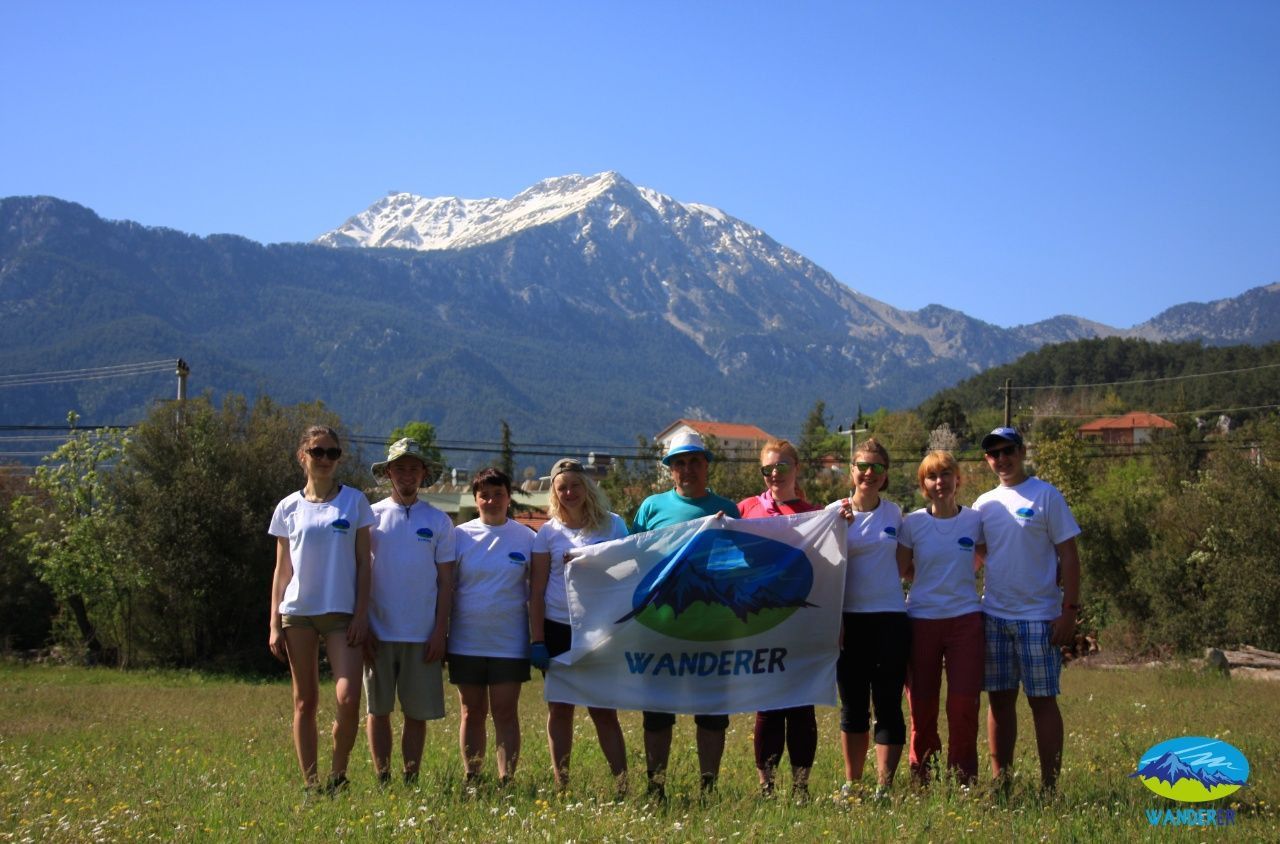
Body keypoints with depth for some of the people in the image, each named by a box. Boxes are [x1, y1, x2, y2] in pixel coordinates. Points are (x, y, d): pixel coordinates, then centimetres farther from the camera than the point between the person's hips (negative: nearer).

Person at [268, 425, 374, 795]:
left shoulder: (354, 501, 4)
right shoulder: (289, 508, 7)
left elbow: (363, 563, 4)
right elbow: (282, 570, 8)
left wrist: (361, 614, -4)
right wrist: (274, 625, 3)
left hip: (342, 612, -1)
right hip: (298, 612, 1)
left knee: (348, 698, -13)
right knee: (305, 701, 5)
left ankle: (338, 775, 7)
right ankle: (310, 784, 13)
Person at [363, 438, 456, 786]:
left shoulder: (438, 522, 6)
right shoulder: (371, 516, 5)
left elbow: (445, 582, 5)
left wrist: (440, 633, -3)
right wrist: (362, 628, -3)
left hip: (423, 636, 0)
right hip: (379, 634, 0)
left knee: (418, 713, 4)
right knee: (378, 710, 4)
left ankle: (412, 781, 14)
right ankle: (382, 780, 14)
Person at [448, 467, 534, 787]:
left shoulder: (526, 538, 2)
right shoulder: (459, 535, 3)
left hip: (510, 641, -1)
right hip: (466, 640, 1)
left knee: (506, 712, 1)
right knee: (472, 713, 8)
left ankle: (506, 781, 4)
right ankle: (471, 781, 13)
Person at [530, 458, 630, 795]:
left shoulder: (613, 525, 3)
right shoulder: (549, 532, 3)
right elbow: (536, 590, 4)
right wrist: (537, 641, -3)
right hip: (558, 629, 1)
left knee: (604, 710, -3)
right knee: (560, 709, 6)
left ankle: (621, 782, 1)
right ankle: (560, 783, 12)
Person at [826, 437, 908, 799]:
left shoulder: (894, 513, 6)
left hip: (890, 617, 1)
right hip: (850, 619, -1)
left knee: (888, 705, -1)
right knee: (852, 706, 7)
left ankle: (883, 788, 3)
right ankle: (851, 784, 18)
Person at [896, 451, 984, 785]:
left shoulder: (975, 520, 1)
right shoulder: (912, 523, -1)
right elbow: (902, 571, 6)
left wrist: (961, 578, 4)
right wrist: (937, 578, 2)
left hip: (965, 618, 0)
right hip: (922, 619, 0)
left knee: (964, 704, -4)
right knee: (922, 706, 4)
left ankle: (964, 780, 8)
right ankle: (920, 778, 17)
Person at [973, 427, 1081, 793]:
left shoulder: (1046, 496, -3)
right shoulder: (984, 504, 10)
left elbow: (1068, 555, -5)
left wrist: (1070, 609, -11)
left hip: (1037, 617, -5)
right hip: (993, 615, 5)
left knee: (1042, 700, -1)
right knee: (999, 699, 8)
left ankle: (1049, 786, 4)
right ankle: (1000, 782, 15)